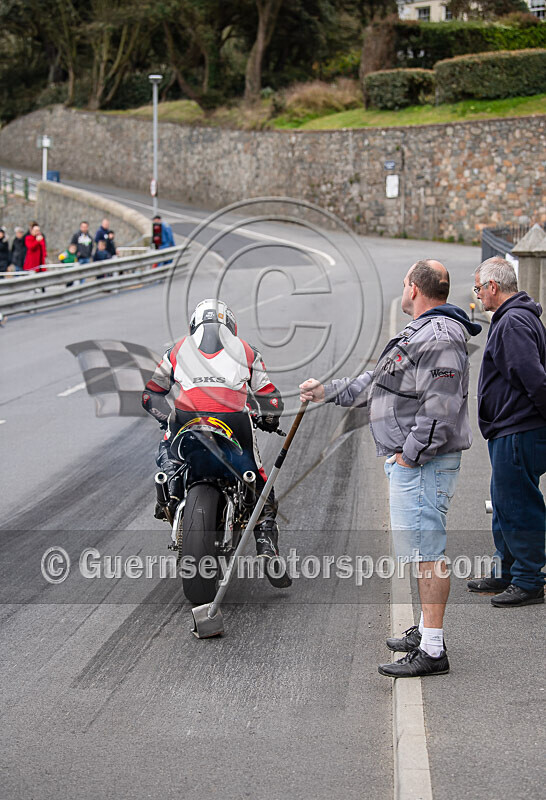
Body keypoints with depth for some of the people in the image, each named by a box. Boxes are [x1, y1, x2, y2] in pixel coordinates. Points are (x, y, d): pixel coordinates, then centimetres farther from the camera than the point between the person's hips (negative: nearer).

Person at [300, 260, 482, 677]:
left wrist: (407, 455, -20)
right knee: (426, 549, 18)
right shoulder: (422, 334, 17)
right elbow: (379, 382, 28)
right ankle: (426, 631, 30)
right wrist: (329, 391, 33)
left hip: (422, 464, -11)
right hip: (412, 461, 11)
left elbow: (440, 413, -26)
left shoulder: (439, 341, -19)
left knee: (427, 552, -10)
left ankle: (432, 651, -8)